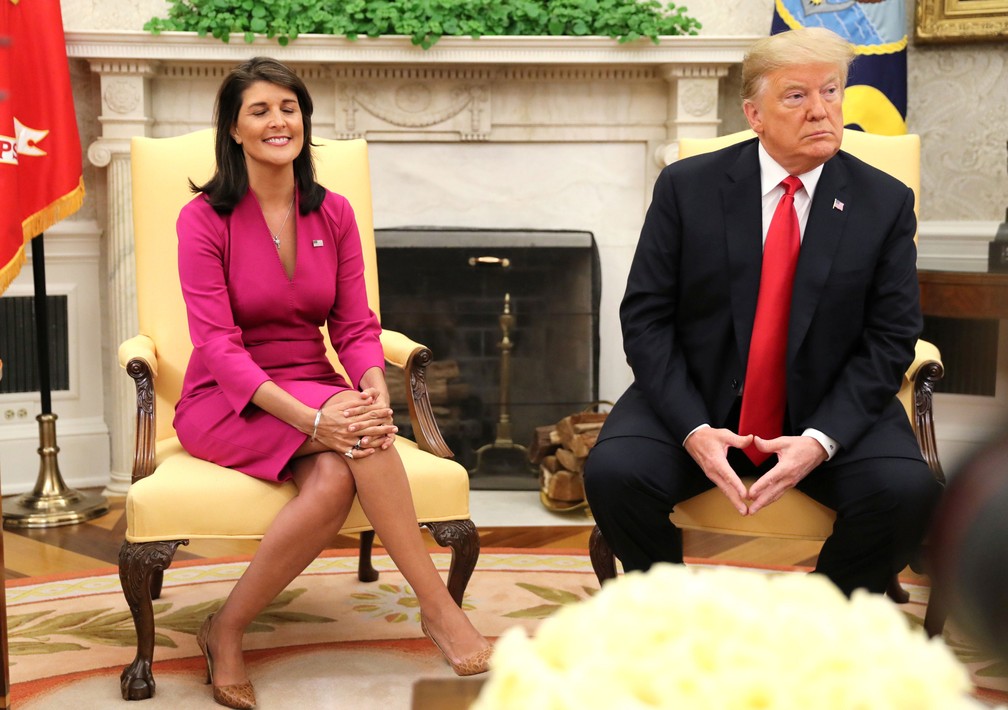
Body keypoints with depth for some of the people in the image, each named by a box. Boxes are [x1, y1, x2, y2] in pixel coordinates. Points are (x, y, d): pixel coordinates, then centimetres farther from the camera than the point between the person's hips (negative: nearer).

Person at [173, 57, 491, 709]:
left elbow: (356, 327, 4)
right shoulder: (205, 218, -6)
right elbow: (217, 343, -15)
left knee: (334, 481, -31)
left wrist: (376, 390, -20)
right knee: (355, 432, -33)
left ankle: (228, 632, -13)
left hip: (317, 395, 4)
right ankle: (438, 607, -26)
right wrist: (308, 415, -29)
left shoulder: (334, 214, 8)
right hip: (225, 404, -4)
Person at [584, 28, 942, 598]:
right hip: (696, 400, 0)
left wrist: (821, 440, -18)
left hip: (828, 408, 1)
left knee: (908, 490, -26)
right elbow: (646, 317, -4)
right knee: (613, 472, -27)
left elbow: (891, 338, -3)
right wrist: (694, 430, -18)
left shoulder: (886, 203, -1)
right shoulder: (687, 187, -3)